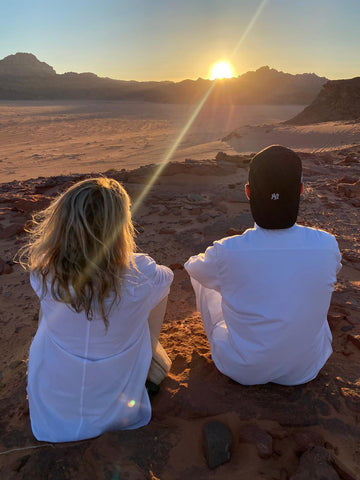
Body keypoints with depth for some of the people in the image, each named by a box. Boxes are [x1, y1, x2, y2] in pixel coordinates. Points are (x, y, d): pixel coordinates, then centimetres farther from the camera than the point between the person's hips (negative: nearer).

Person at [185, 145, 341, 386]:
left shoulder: (227, 252, -30)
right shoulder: (326, 245, -22)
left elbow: (192, 266, -5)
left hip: (244, 371, -2)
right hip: (306, 369, 3)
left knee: (202, 275, 16)